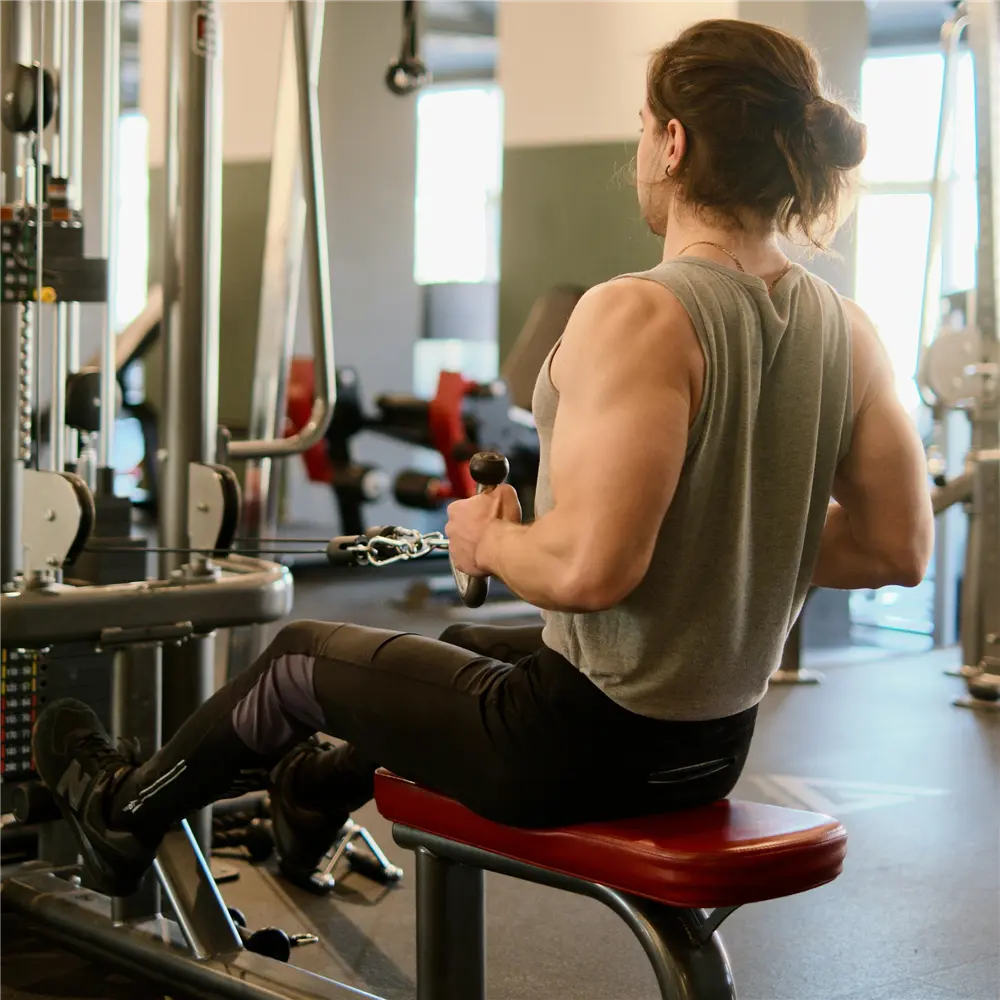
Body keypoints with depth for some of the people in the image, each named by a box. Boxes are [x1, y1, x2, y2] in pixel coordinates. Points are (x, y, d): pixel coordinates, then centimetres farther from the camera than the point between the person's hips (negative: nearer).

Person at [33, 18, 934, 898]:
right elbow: (897, 548, 2)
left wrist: (489, 540, -12)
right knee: (464, 645, 36)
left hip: (584, 745, -7)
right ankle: (317, 795, 63)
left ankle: (123, 812, 46)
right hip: (714, 748, 7)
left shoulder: (639, 317, -26)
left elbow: (589, 566, -33)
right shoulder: (845, 331, -3)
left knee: (302, 658, 19)